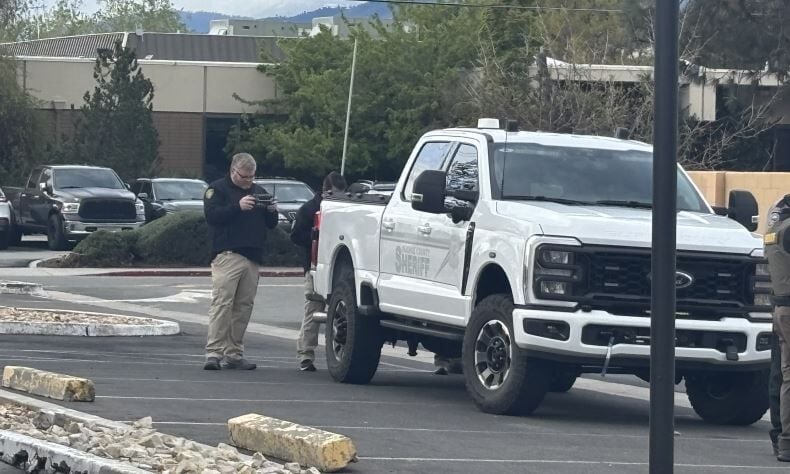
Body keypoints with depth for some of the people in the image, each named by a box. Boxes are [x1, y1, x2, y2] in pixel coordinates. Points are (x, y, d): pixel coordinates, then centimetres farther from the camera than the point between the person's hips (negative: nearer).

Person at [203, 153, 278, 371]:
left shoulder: (258, 191, 22)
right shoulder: (217, 189, 4)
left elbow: (271, 224, 21)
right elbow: (211, 215, -12)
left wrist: (272, 211, 0)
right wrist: (238, 207, -21)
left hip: (252, 258, 6)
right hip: (227, 255, -6)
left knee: (244, 306, 4)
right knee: (222, 303, -13)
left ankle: (233, 353, 9)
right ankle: (214, 352, -17)